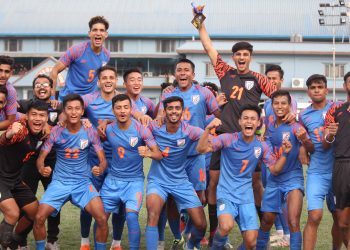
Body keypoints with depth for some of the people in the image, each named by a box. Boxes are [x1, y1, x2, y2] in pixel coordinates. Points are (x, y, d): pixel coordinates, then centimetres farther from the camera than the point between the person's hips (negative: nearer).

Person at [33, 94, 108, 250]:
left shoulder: (90, 132, -5)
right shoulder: (56, 132, -6)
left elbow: (103, 160, -4)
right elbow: (41, 157, -2)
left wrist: (100, 168, -27)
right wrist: (42, 169, -25)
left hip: (83, 183, 0)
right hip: (59, 182, 0)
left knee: (102, 218, -18)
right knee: (39, 217, -16)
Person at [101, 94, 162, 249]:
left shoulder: (141, 129, -11)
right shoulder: (108, 129, -3)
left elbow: (159, 155, -13)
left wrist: (148, 153, -33)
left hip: (134, 180, -3)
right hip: (112, 180, 3)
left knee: (131, 216, -21)